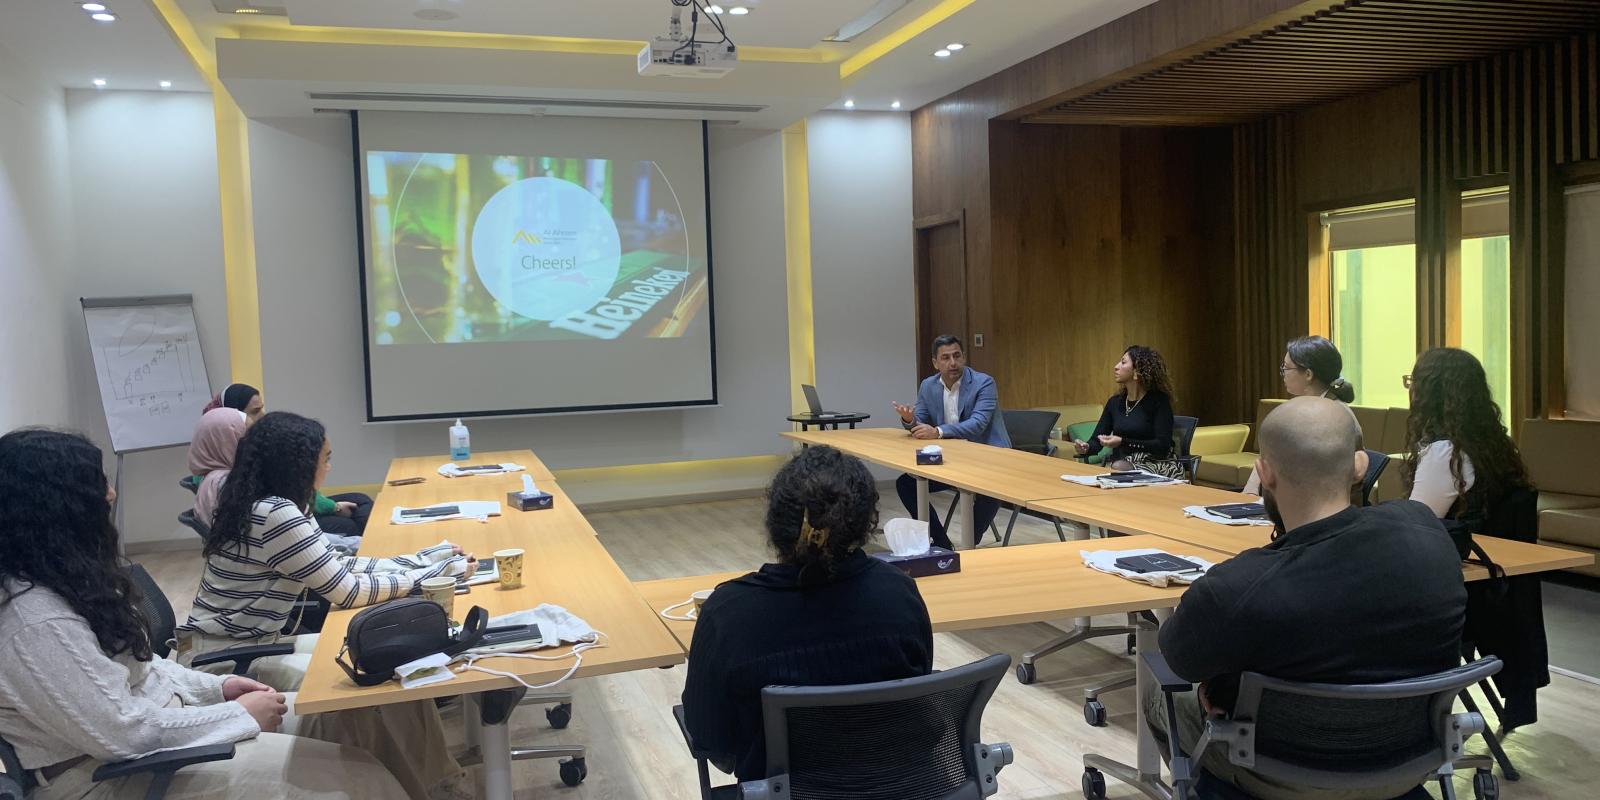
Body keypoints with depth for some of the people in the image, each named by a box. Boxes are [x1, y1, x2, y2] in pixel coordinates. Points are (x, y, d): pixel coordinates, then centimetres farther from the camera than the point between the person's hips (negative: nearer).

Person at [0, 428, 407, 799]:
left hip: (152, 717, 9)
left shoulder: (59, 576, 3)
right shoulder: (35, 620, -27)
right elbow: (123, 733, -26)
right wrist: (239, 714, -15)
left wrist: (217, 686, 4)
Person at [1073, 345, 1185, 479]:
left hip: (1157, 466, -4)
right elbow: (1096, 440, 7)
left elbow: (1163, 446, -15)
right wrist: (1086, 448, -18)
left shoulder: (1159, 401, -6)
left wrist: (1123, 442, -24)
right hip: (1123, 465, 4)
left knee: (1118, 468, -34)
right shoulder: (1115, 402, 11)